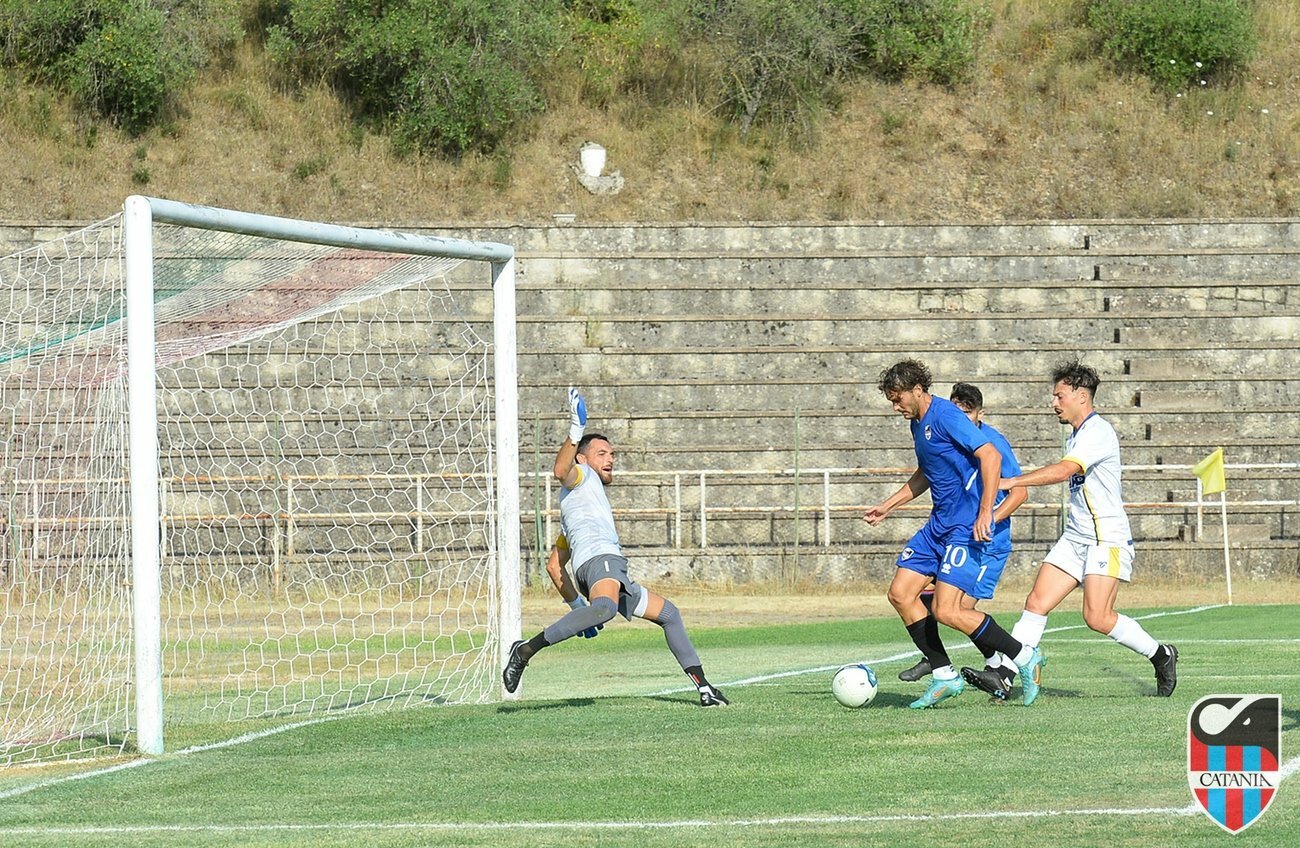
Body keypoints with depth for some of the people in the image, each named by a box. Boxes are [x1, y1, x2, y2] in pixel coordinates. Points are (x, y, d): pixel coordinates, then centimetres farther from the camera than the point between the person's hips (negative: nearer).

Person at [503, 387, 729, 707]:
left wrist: (575, 603, 30)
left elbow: (554, 566, 33)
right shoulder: (581, 475, 13)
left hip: (616, 577, 11)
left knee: (668, 612, 21)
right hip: (599, 559, -11)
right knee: (606, 608, -41)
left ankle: (704, 689, 18)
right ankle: (526, 650, -36)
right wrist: (576, 434, -25)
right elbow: (561, 470, -15)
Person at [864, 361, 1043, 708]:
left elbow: (990, 455, -23)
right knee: (900, 593, 4)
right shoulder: (918, 423, 15)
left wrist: (985, 512, -29)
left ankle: (1024, 658, 0)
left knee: (947, 611, -16)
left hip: (967, 527, -10)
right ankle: (945, 677, 10)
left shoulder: (945, 416, -16)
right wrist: (887, 506, 29)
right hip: (939, 524, 10)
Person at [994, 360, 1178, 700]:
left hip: (1108, 538, -9)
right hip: (1075, 537, 9)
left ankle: (1161, 655, 5)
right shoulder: (1076, 435, 16)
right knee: (1036, 603, -4)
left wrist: (1010, 482, -32)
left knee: (1098, 617, -16)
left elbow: (1062, 471, -29)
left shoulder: (1098, 432, -16)